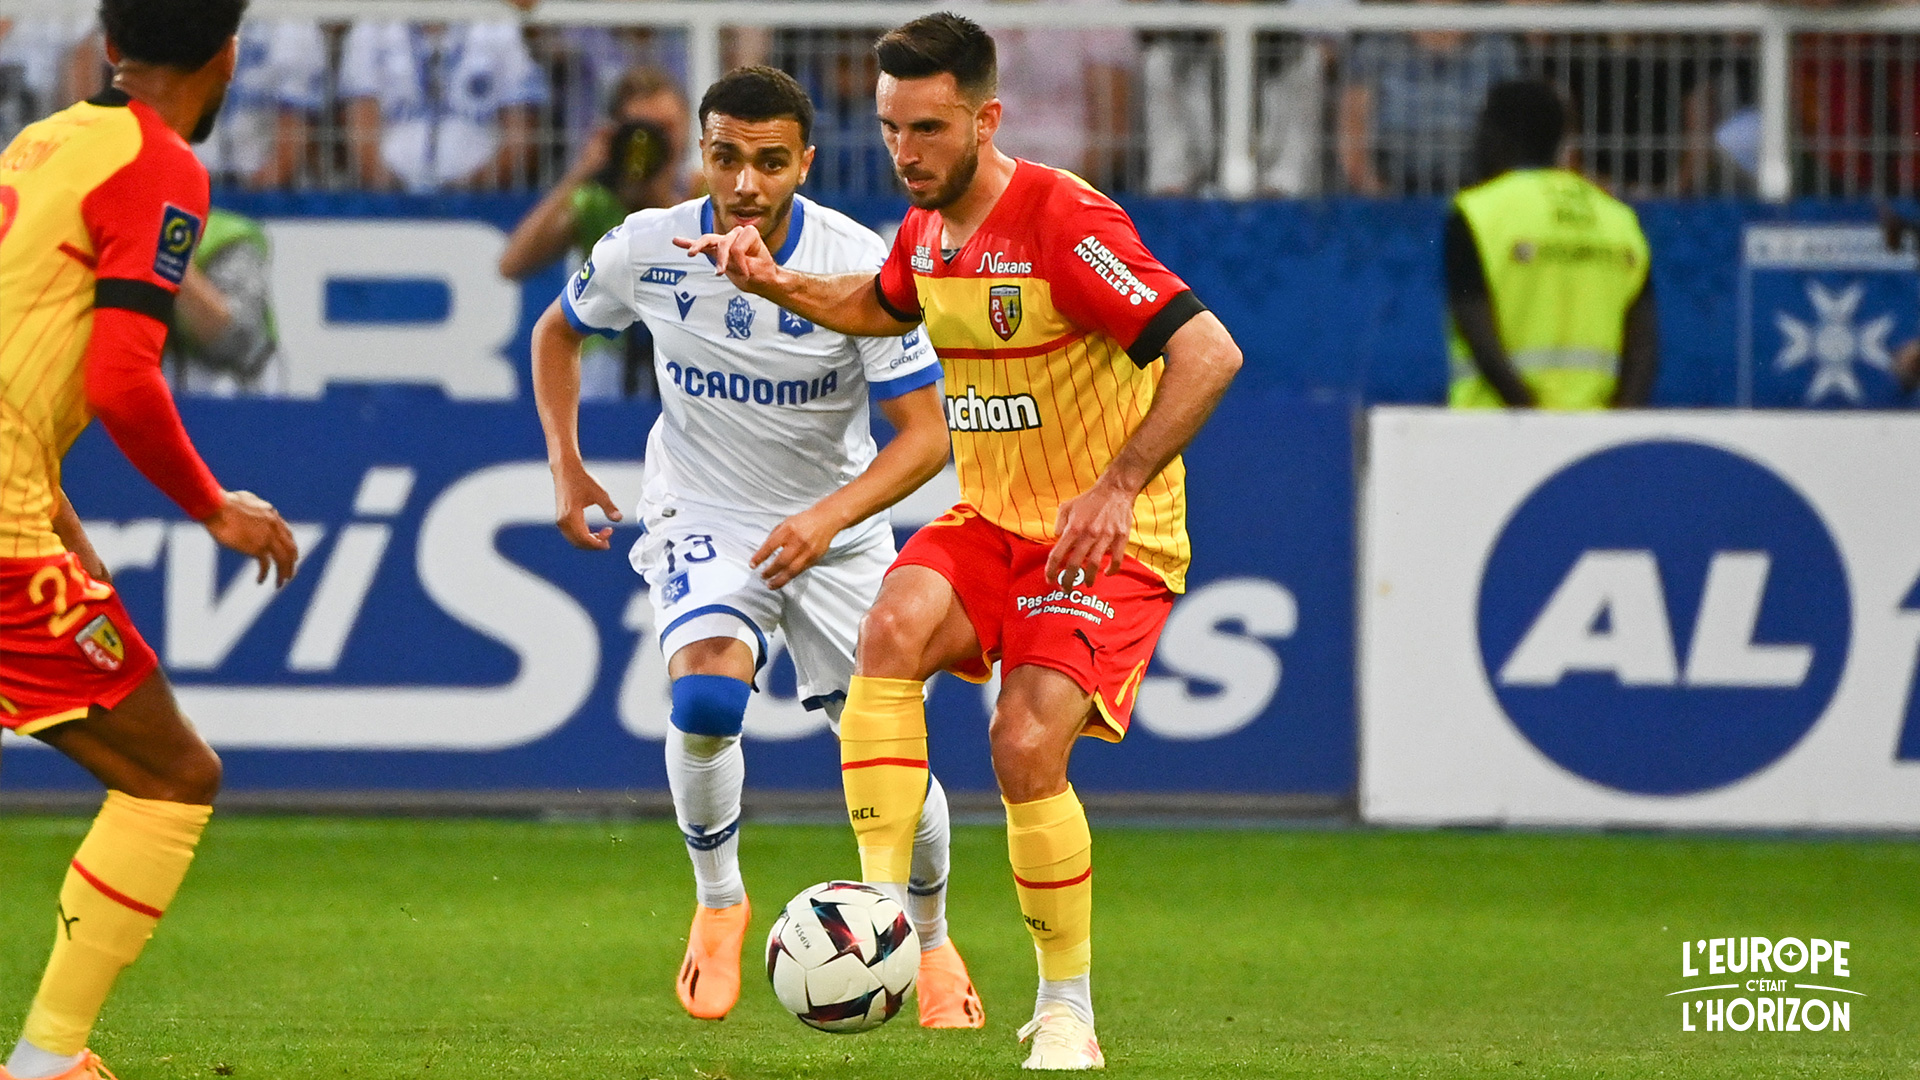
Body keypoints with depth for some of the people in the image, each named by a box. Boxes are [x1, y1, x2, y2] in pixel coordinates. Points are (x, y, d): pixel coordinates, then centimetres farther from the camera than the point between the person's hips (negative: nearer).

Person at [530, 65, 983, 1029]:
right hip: (702, 519, 0)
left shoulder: (860, 266, -19)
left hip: (836, 531, 0)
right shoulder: (646, 252, -13)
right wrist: (564, 464, 0)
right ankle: (718, 903, -3)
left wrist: (828, 516, -30)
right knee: (705, 697, -29)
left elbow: (924, 433, -16)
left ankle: (929, 940, 25)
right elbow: (557, 333, 10)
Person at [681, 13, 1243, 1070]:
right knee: (892, 626, -25)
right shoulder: (927, 229, 6)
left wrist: (1118, 488, -30)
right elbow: (881, 306, 31)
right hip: (988, 525, 6)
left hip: (1107, 541, -6)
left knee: (1026, 745, -21)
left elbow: (1208, 353, -25)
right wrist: (776, 284, 12)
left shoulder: (1064, 222, -19)